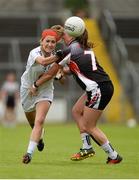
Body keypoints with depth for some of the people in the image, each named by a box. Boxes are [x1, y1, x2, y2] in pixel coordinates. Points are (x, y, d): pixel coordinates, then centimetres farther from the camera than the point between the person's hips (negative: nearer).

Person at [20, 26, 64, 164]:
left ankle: (29, 152, -24)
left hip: (45, 91, 0)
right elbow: (43, 61, -50)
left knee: (39, 121, -20)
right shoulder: (34, 53, -27)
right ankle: (39, 136, 54)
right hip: (28, 89, 0)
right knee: (32, 121, 19)